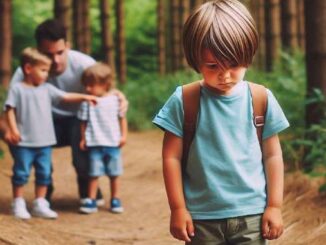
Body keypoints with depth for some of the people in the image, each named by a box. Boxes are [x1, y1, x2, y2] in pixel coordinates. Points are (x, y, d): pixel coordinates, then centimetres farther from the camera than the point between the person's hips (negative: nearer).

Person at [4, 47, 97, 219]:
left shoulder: (47, 89, 9)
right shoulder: (17, 89, -5)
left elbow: (66, 97, 9)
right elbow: (10, 110, -8)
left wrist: (84, 97, -2)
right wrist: (13, 129, -17)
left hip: (44, 142, 6)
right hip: (23, 142, -5)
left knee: (44, 173, 9)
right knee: (21, 173, 1)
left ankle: (40, 204, 19)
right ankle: (18, 204, 12)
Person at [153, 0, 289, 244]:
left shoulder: (262, 99, -1)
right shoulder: (183, 101, -6)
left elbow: (272, 155, 5)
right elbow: (172, 157, -2)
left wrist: (275, 206, 3)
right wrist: (178, 208, -3)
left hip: (251, 214, 1)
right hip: (201, 218, -1)